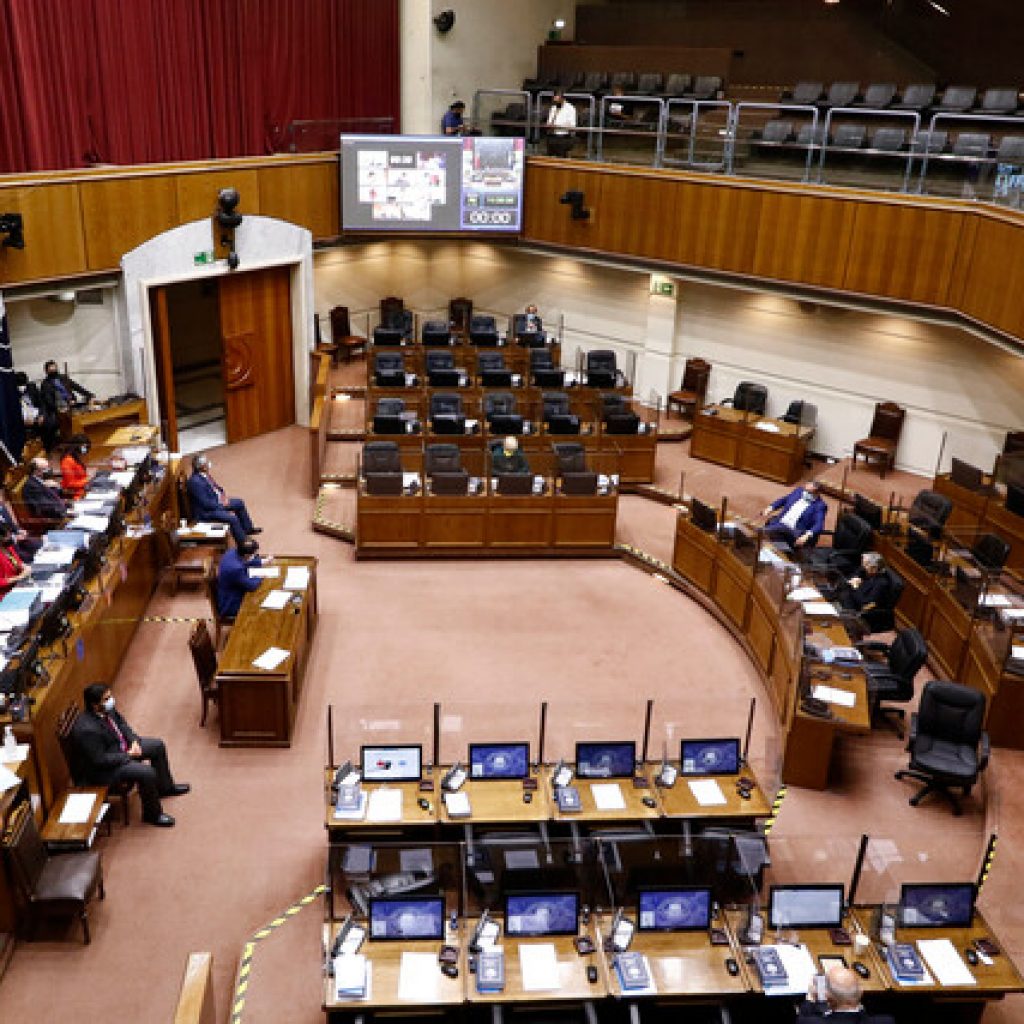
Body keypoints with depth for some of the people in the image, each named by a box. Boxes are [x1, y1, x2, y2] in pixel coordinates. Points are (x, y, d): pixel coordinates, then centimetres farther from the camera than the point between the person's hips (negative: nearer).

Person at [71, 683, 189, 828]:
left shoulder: (107, 709, -11)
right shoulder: (87, 730, -36)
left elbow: (121, 723, 8)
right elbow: (100, 760, -29)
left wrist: (134, 741, -7)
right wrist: (128, 755, -21)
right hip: (102, 768, -10)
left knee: (158, 746, 13)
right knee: (147, 772, -24)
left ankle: (165, 787, 33)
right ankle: (152, 814, -1)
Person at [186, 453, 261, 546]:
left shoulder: (205, 475, 0)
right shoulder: (195, 481, -28)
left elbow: (215, 487, 17)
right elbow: (206, 503, -27)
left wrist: (222, 495, -2)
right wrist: (222, 504, -17)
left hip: (215, 501, 11)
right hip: (205, 511, -11)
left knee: (240, 503, 17)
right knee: (233, 518, -25)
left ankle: (247, 529, 31)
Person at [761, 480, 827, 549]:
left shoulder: (820, 505, -3)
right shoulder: (799, 491, 14)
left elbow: (819, 525, -14)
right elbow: (783, 500, 27)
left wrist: (807, 535, -33)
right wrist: (771, 508, 8)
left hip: (794, 532, -6)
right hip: (779, 524, 6)